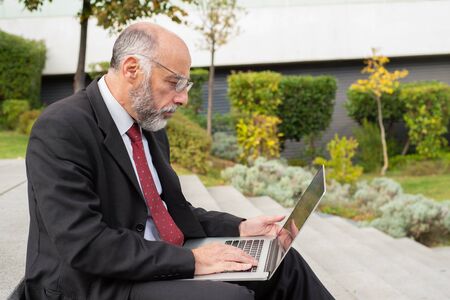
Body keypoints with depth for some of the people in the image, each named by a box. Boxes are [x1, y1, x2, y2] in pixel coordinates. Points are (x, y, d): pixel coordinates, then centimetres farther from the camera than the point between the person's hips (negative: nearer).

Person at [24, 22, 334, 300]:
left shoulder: (151, 126, 10)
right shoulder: (62, 129, -18)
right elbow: (84, 246, -25)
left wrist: (240, 228, 4)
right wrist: (190, 260, -24)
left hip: (159, 266, 9)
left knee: (283, 262, 1)